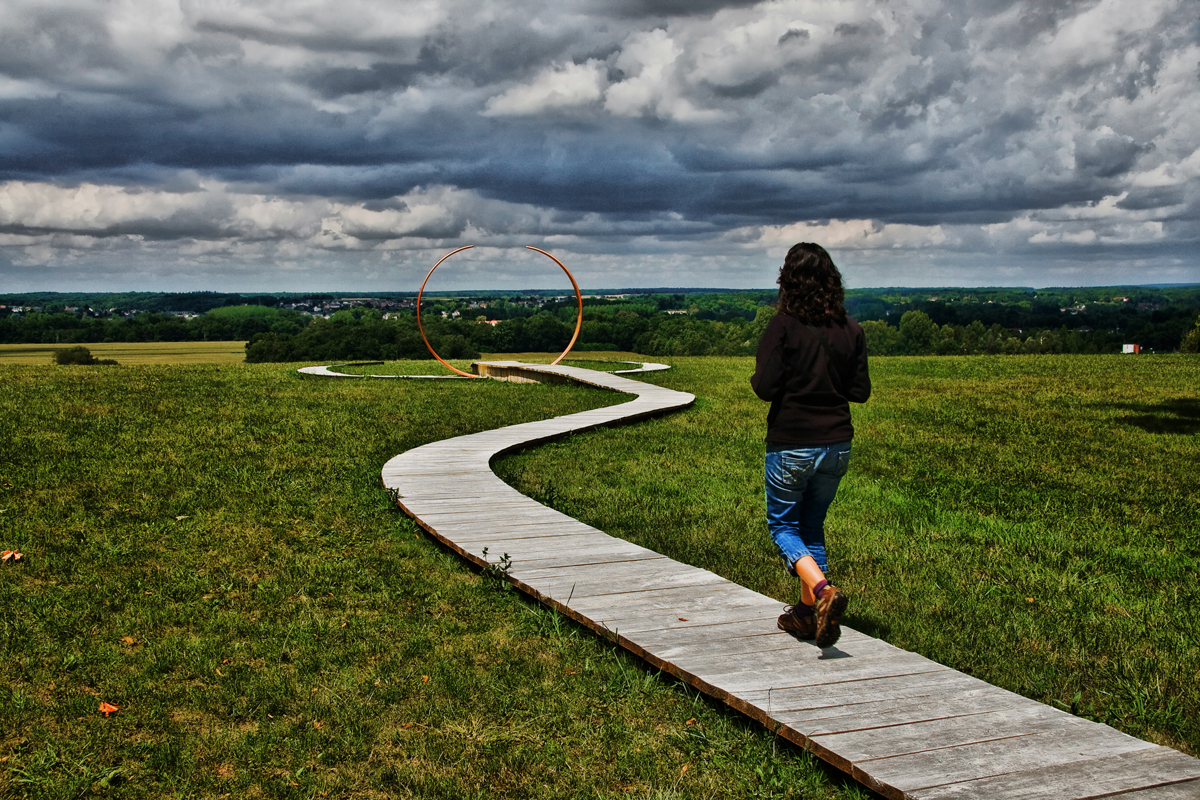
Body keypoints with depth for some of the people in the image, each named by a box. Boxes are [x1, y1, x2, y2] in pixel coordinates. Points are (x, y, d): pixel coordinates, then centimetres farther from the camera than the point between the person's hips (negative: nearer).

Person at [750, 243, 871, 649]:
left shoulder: (783, 326, -13)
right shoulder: (850, 329, 0)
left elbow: (765, 387, -16)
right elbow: (860, 391, 3)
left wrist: (756, 377, 5)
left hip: (791, 444, -5)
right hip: (836, 444, 5)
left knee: (783, 525, 9)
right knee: (812, 525, 19)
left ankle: (822, 591, -15)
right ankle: (806, 613, 23)